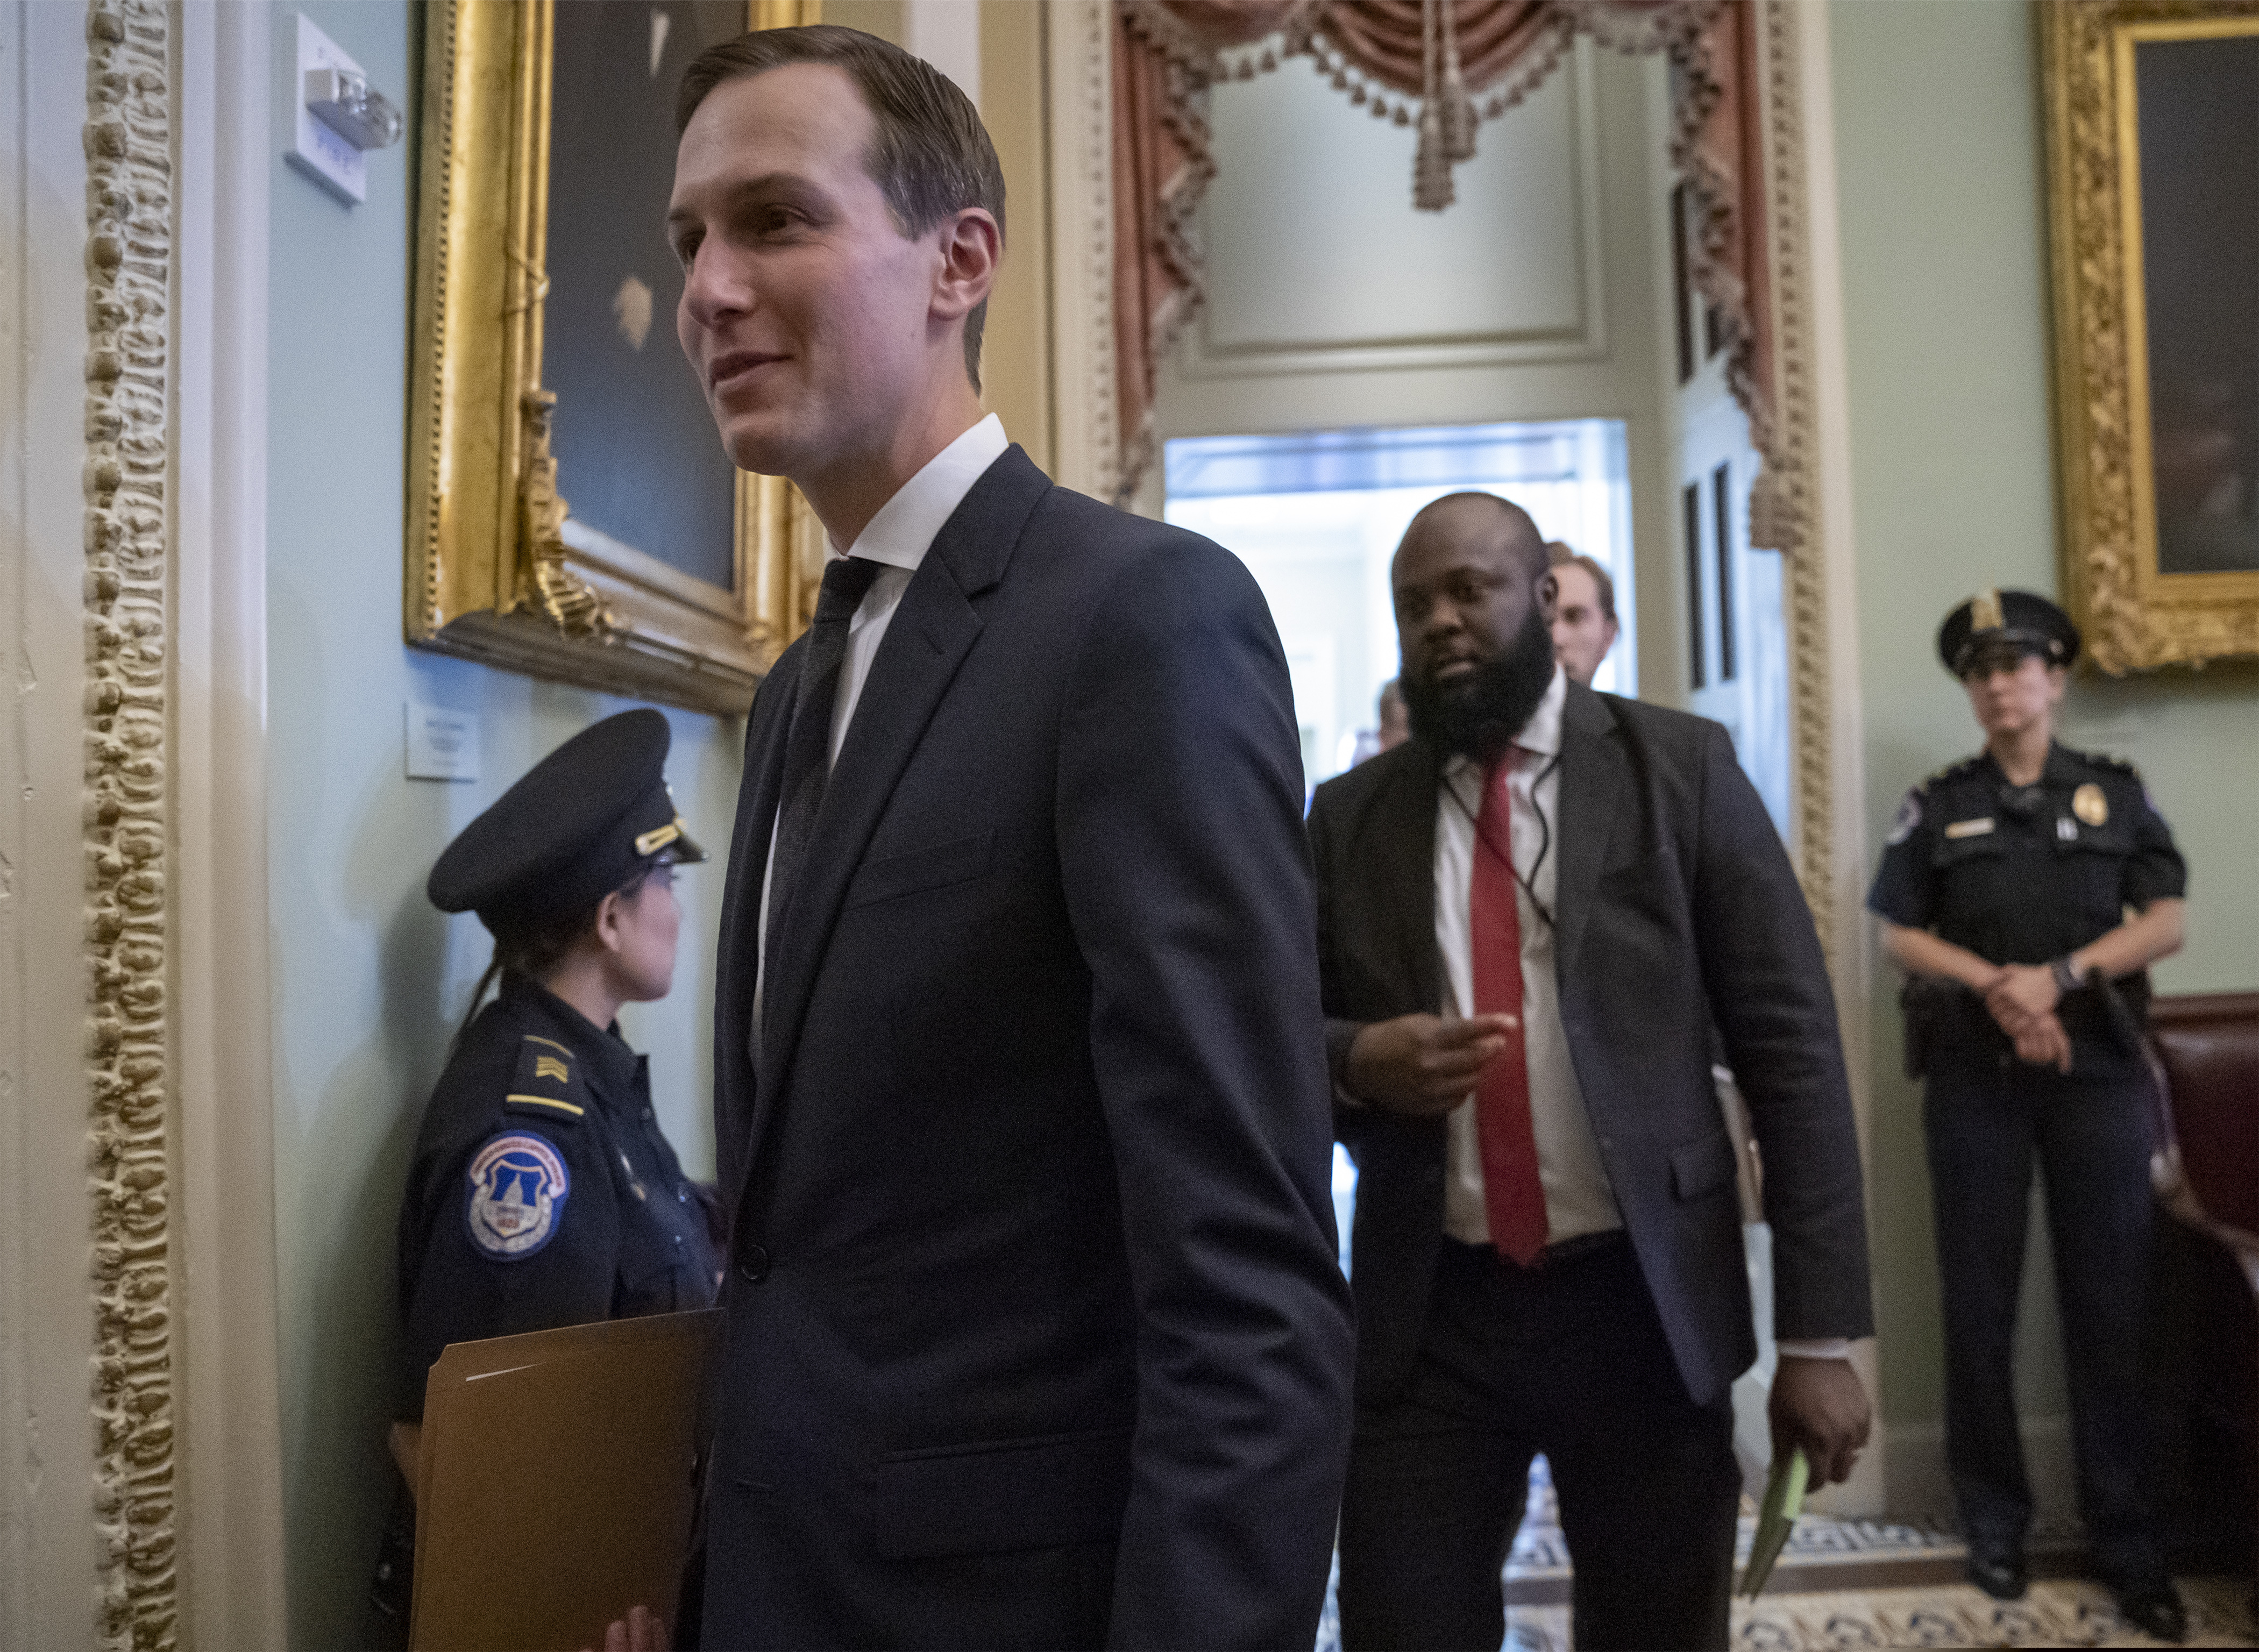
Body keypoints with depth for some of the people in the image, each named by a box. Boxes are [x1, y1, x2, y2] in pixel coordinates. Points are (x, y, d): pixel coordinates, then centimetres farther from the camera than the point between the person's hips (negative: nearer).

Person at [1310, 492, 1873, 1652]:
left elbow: (1790, 1046, -3)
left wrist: (1821, 1334, -6)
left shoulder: (1679, 768, -1)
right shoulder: (1349, 815, 5)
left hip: (1645, 1305, -1)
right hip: (1426, 1315, 1)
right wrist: (1357, 1062, -15)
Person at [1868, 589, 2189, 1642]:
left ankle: (2128, 1544, 12)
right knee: (1980, 1309, 5)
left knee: (2110, 1310, 3)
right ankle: (1994, 1523, 17)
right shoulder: (1937, 805, 7)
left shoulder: (2115, 793, 8)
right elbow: (1899, 936, 2)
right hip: (1974, 1078, 0)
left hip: (2099, 1073, 0)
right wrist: (1994, 985, -14)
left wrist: (2057, 976, -14)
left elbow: (2165, 922, 0)